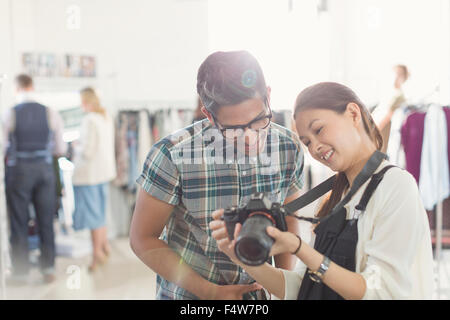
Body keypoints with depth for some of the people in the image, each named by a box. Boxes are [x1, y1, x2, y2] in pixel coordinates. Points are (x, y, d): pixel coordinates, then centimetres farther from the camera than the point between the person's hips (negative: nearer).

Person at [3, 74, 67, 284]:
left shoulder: (9, 116, -9)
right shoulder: (51, 114, -3)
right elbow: (61, 149, 1)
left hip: (18, 171, -2)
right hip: (44, 169, 2)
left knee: (19, 222, 8)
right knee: (46, 221, 10)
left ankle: (21, 270, 15)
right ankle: (48, 267, 10)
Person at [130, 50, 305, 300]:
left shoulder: (289, 149, -12)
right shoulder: (173, 155, -23)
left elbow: (286, 223, 2)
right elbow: (143, 239, -15)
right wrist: (211, 292, -19)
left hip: (253, 291, 4)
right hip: (186, 292, -3)